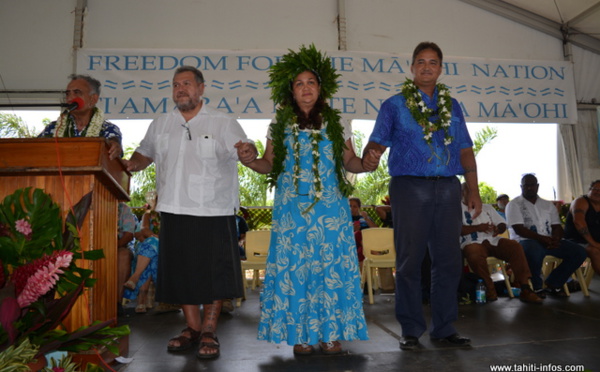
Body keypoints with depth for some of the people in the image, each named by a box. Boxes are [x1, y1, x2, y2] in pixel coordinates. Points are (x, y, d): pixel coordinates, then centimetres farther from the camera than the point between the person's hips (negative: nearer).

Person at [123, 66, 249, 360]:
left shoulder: (224, 124, 1)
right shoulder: (160, 125, 14)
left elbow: (249, 156, -2)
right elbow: (144, 155, 23)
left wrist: (248, 153, -25)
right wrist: (127, 165, 3)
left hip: (213, 212, -4)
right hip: (174, 211, 4)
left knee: (213, 272, 1)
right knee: (180, 272, 10)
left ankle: (209, 332, 15)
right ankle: (192, 327, 26)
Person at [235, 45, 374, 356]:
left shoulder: (337, 125, 9)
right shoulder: (279, 126, 10)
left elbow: (350, 163, 8)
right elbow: (270, 165, 9)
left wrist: (365, 163, -13)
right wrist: (251, 160, -11)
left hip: (330, 208, 0)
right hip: (291, 208, 0)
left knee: (331, 265, -1)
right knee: (293, 266, 0)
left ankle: (330, 333, 12)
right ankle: (301, 335, 13)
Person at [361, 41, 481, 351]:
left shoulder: (452, 105, 17)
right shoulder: (394, 105, 7)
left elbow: (465, 150, 15)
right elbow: (377, 142, -3)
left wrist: (473, 189, 7)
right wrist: (369, 158, -26)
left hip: (448, 188, 4)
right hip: (410, 187, -3)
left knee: (448, 260, 6)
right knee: (410, 261, 1)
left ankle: (444, 327, 19)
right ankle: (411, 329, 13)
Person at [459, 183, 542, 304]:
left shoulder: (487, 207, 29)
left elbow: (503, 224, 23)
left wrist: (498, 229, -2)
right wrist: (477, 228, -16)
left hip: (493, 240, 5)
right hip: (472, 243, -5)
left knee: (515, 246, -23)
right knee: (475, 254, -40)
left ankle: (525, 289, -24)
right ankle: (489, 287, -19)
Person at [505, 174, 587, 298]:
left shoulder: (548, 205, 19)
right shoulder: (514, 204, 0)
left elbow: (557, 226, 12)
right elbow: (519, 229, -12)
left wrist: (556, 239, -12)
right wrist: (542, 238, -21)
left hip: (548, 241, 6)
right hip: (524, 241, -6)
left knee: (579, 251, -10)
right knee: (535, 250, -41)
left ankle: (553, 284, 1)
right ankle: (536, 287, -15)